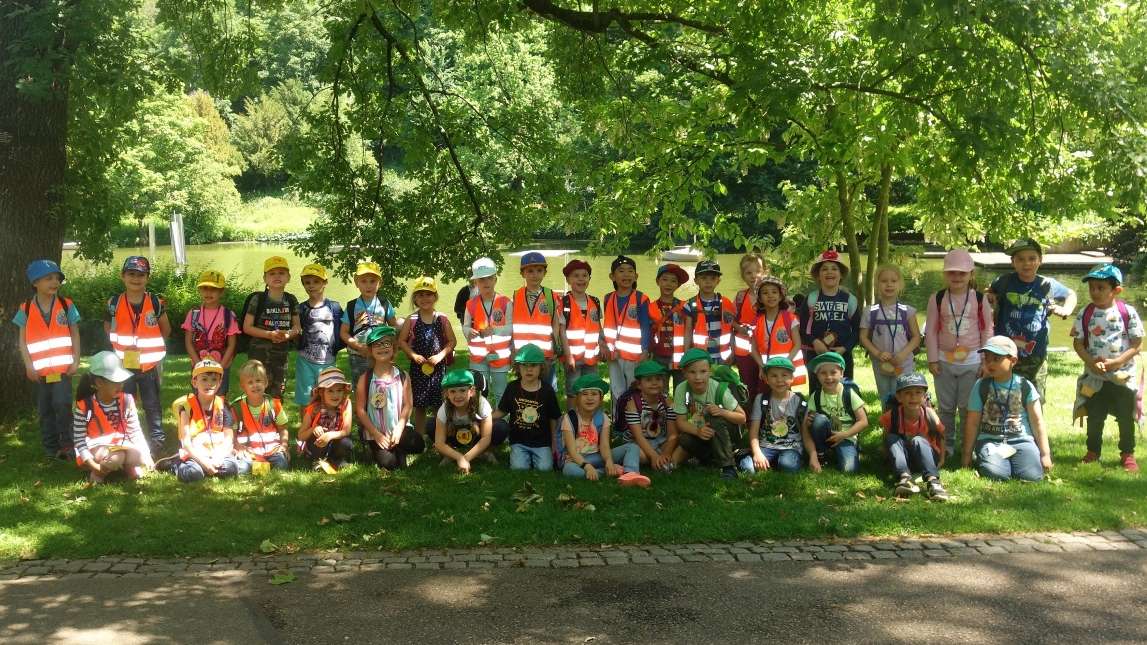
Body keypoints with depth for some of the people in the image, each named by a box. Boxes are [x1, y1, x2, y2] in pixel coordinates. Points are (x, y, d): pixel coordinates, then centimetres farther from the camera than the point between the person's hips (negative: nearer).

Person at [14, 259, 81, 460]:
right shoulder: (26, 309, 0)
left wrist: (76, 361, -4)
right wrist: (29, 365, -6)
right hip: (40, 369, 1)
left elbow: (75, 335, 4)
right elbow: (22, 340, 2)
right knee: (45, 410, 8)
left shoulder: (66, 305, 1)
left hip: (63, 367, -1)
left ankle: (67, 445, -1)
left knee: (62, 404, -13)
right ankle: (51, 448, 17)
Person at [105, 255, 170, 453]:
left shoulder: (155, 303, -8)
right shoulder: (115, 303, -4)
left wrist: (150, 345, -1)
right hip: (124, 365, 2)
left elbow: (166, 329, 4)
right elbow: (108, 328, 11)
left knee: (152, 405, 9)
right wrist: (120, 345, 0)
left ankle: (157, 439, 16)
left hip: (150, 365, -2)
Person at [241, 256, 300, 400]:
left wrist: (288, 334, -13)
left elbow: (297, 326, 9)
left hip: (281, 353, 4)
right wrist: (269, 334, -19)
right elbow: (247, 327, -7)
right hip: (259, 352, -4)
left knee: (277, 394, 12)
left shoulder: (291, 300, 5)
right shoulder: (258, 299, -6)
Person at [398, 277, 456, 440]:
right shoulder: (411, 320, -1)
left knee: (438, 405, 5)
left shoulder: (442, 319, -1)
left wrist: (440, 355, -12)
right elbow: (401, 341, 1)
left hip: (438, 367, 0)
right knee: (419, 405, 7)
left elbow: (452, 341, 1)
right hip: (418, 367, 0)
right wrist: (413, 355, -12)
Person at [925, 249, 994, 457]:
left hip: (971, 361, -1)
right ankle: (946, 445, 19)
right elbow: (931, 331, 2)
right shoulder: (937, 299, -1)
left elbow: (987, 331, 1)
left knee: (968, 407, 4)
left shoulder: (980, 299, -2)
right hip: (944, 360, 1)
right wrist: (933, 359, -2)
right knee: (946, 407, 9)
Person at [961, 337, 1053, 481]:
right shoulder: (981, 386, 3)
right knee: (994, 473, -30)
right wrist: (967, 456, 7)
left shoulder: (1025, 387, 3)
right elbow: (972, 423, 6)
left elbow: (1037, 422, 7)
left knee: (1032, 476, -23)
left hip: (1021, 441, 1)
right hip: (989, 441, -1)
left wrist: (1045, 454, 5)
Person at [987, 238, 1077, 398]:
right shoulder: (1004, 282, -4)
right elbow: (991, 291, 19)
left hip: (1035, 357, 1)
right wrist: (991, 299, -2)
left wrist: (1066, 310, -2)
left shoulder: (1048, 285, -3)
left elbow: (1071, 294, 17)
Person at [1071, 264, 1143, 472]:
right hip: (1094, 376, 2)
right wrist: (1092, 362, -16)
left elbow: (1137, 344, -7)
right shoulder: (1085, 314, -3)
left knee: (1126, 417, 8)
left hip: (1123, 375, -1)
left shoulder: (1128, 312, -8)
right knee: (1094, 416, 11)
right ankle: (1093, 451, 26)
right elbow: (1078, 343, -2)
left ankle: (1127, 454, 22)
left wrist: (1117, 362, -19)